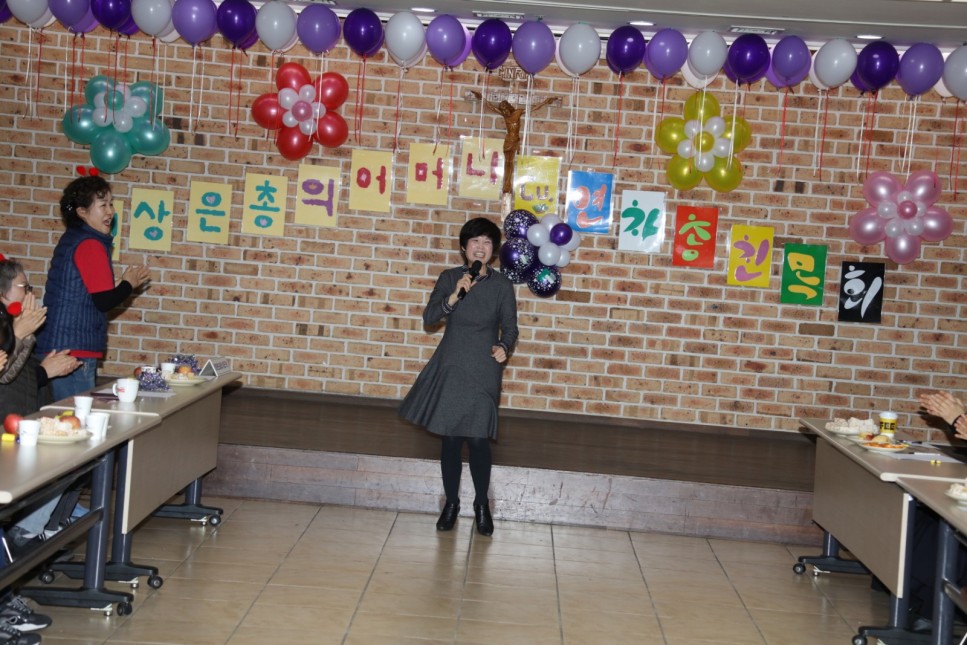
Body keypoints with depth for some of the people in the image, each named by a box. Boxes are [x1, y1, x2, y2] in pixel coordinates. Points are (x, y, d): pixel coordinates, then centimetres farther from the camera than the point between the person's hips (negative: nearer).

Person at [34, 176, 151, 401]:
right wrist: (129, 283, 1)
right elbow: (104, 302, -17)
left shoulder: (71, 240, 15)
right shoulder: (91, 245, -13)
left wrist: (127, 282, 12)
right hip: (73, 351, -10)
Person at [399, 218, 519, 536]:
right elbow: (428, 318, -6)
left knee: (478, 438, -4)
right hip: (450, 367, 1)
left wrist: (504, 347, -19)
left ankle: (482, 505, 15)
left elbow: (510, 326, 1)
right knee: (450, 437, 5)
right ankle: (451, 503, 21)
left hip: (483, 371, -1)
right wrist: (455, 296, -20)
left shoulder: (502, 284, -1)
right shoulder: (449, 278, 1)